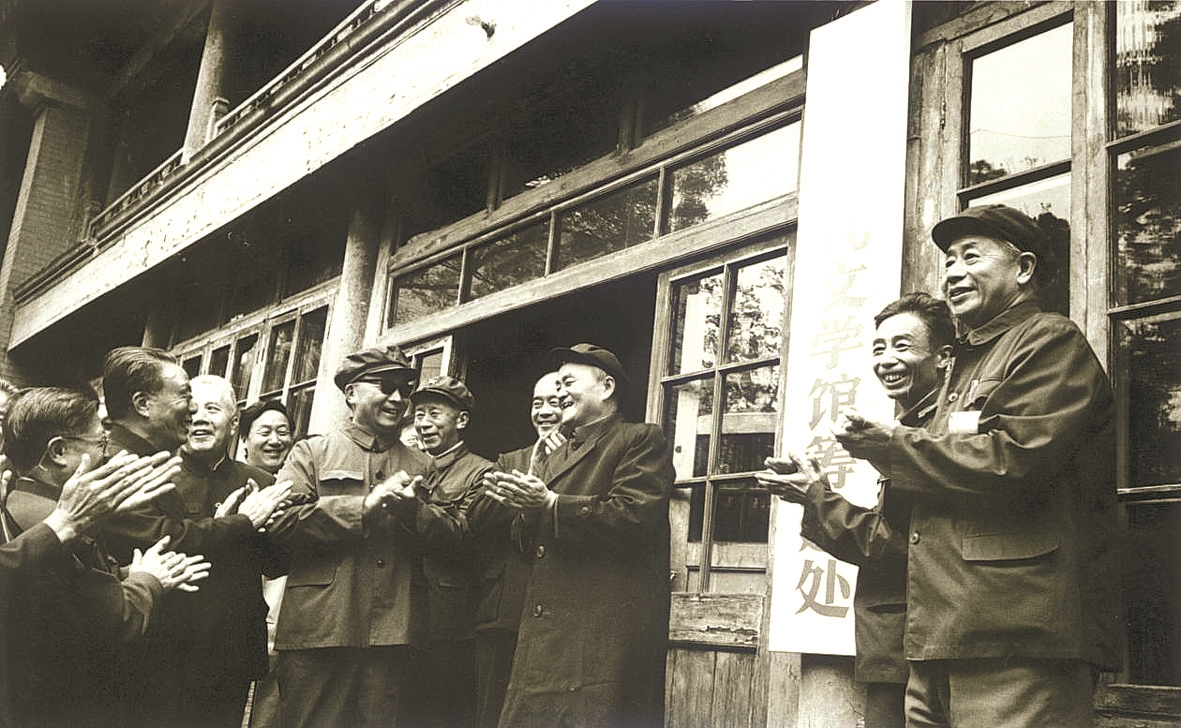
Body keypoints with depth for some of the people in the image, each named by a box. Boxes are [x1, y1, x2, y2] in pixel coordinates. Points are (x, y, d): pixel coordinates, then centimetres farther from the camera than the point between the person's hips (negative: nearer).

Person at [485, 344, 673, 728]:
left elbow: (632, 517, -16)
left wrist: (550, 504, -14)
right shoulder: (552, 459, 26)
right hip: (543, 632, 7)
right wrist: (523, 505, -1)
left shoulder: (641, 441, 1)